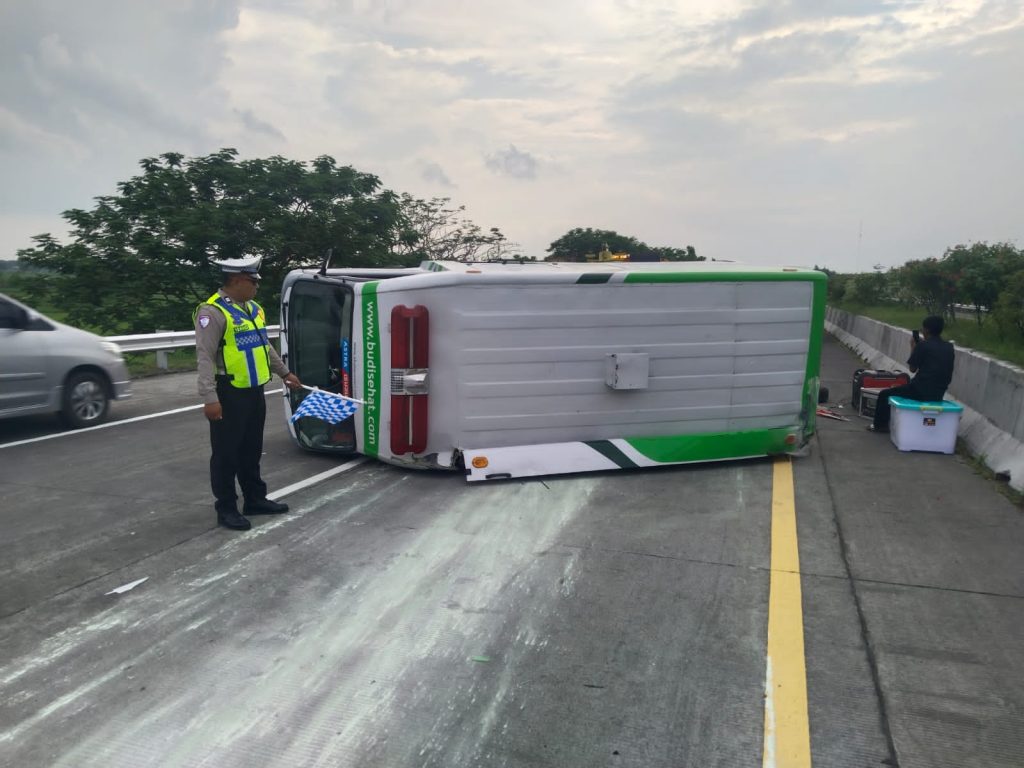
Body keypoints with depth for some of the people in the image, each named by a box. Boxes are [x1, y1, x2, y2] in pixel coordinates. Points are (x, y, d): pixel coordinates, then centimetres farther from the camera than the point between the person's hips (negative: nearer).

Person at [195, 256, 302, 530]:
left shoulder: (253, 309, 12)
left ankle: (255, 499, 30)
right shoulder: (213, 312, -15)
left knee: (251, 450, 18)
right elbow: (205, 357, -19)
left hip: (254, 391, 8)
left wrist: (284, 372, 29)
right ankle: (226, 508, 13)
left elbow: (265, 347, 25)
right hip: (229, 394, -8)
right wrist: (210, 398, -24)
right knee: (226, 453, 3)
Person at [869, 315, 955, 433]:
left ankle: (879, 425, 24)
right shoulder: (949, 347, 6)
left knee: (884, 394, 14)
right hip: (939, 395, 7)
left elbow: (912, 369, -3)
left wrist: (913, 347, 8)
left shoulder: (923, 345, -12)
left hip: (921, 392, -7)